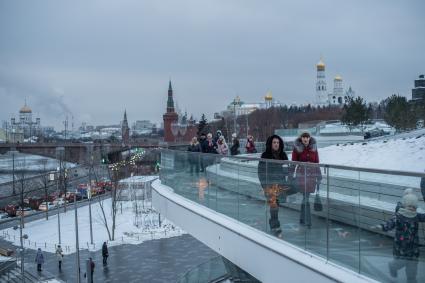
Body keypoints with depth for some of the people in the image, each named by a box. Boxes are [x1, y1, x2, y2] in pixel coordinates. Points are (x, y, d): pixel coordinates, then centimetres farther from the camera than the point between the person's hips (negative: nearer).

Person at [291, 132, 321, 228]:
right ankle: (308, 221, -8)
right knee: (306, 197, -10)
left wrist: (319, 175, 5)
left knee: (306, 196, 10)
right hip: (301, 174, -3)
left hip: (312, 174, 3)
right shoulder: (297, 148, -5)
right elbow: (293, 162, -1)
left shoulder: (314, 147, 3)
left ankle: (302, 219, 25)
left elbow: (317, 162, 7)